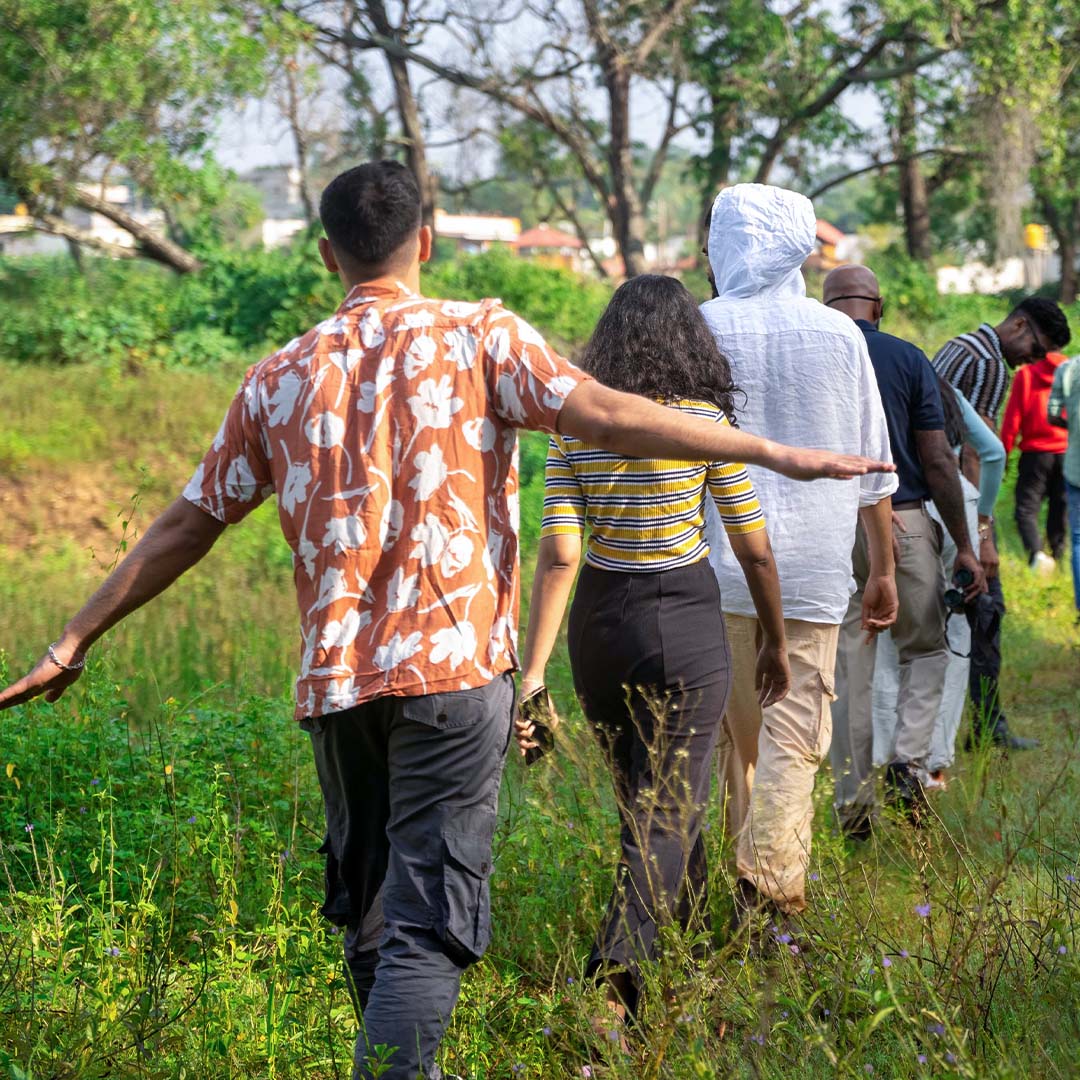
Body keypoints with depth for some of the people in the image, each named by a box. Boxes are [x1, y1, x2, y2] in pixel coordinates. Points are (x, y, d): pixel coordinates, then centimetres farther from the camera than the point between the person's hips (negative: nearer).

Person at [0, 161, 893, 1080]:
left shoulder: (280, 378, 10)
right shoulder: (478, 337, -1)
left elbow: (186, 528, 13)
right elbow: (607, 417, -12)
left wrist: (74, 643, 23)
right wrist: (777, 453, -8)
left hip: (336, 680, 4)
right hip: (454, 669, -4)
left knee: (369, 912, 20)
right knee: (428, 926, -7)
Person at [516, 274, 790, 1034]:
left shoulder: (574, 431, -1)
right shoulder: (706, 422, -9)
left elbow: (558, 556, -9)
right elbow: (755, 550, -4)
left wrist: (534, 669, -9)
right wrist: (776, 642, 10)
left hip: (598, 626, 4)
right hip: (684, 625, -4)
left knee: (646, 799, 22)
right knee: (666, 814, -2)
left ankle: (693, 929, 41)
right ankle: (617, 963, -23)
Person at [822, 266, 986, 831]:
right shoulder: (907, 359, -3)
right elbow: (938, 461, -5)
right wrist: (964, 546, 1)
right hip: (903, 524, -1)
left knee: (846, 668, 8)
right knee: (926, 648, 17)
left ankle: (853, 802, 10)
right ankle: (907, 761, -3)